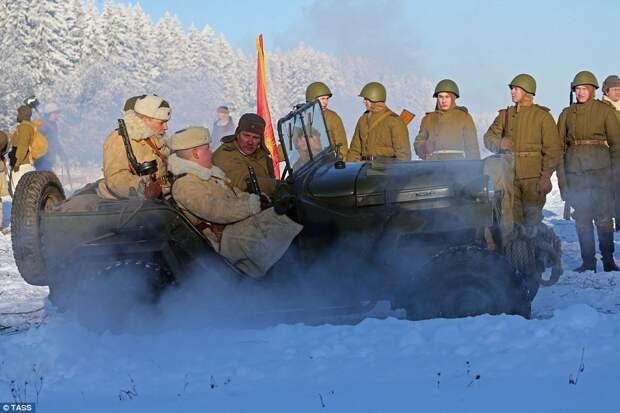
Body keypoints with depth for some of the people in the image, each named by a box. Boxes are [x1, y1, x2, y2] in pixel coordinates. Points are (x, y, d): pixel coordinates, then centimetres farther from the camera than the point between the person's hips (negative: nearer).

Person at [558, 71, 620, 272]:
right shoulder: (567, 114, 11)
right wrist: (561, 176, 5)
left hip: (599, 167, -3)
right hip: (575, 170, 3)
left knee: (603, 216, -7)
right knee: (582, 218, 3)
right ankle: (588, 261, 9)